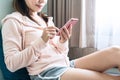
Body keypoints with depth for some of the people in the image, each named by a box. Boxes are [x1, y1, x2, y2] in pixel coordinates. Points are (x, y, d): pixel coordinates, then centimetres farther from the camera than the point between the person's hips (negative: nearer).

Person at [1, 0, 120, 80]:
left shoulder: (46, 20, 19)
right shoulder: (13, 21, -1)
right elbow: (11, 64, -10)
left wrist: (63, 42, -5)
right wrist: (41, 41, -18)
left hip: (65, 64, 7)